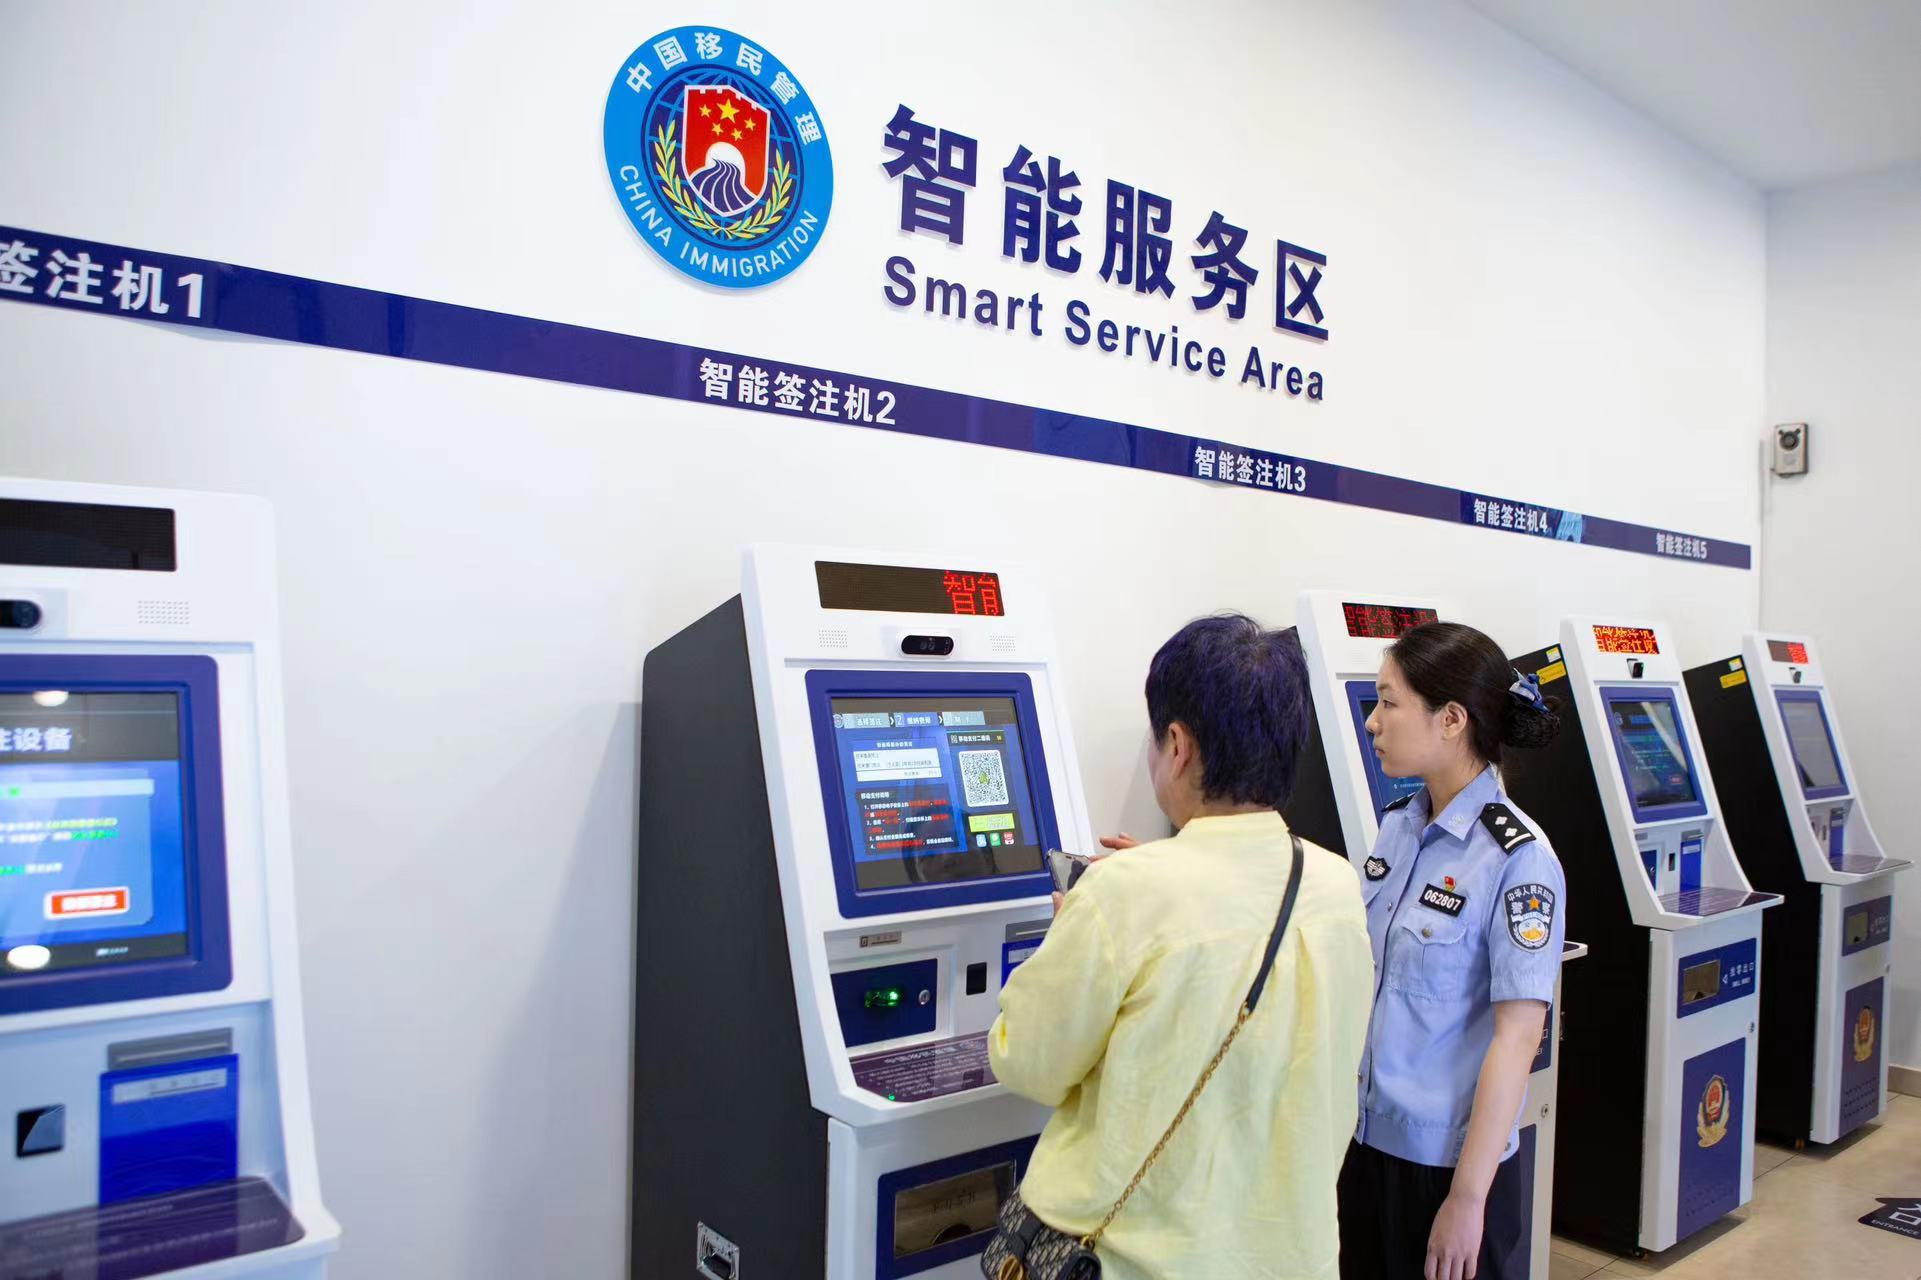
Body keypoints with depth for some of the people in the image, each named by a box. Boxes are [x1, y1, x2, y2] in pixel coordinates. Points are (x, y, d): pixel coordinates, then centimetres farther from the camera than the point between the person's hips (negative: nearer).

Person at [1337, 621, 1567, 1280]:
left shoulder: (1518, 860, -17)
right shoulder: (1397, 827, 2)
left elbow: (1517, 1036, -17)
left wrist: (1468, 1198, -16)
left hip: (1448, 1157, -6)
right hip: (1366, 1138, 6)